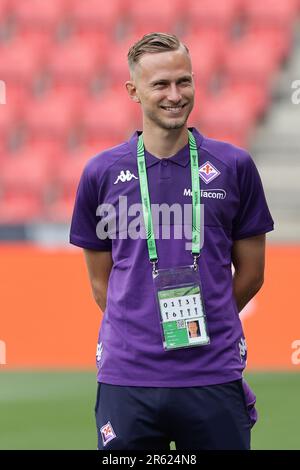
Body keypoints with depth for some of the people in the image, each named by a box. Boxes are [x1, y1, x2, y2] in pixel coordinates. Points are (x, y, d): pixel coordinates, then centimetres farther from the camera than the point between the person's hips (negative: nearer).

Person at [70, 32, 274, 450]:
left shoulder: (234, 167, 5)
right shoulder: (101, 173, 5)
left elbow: (251, 273, 12)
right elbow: (101, 282, 13)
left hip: (214, 380, 0)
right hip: (127, 380, 0)